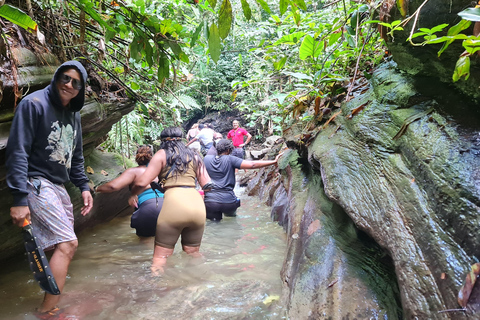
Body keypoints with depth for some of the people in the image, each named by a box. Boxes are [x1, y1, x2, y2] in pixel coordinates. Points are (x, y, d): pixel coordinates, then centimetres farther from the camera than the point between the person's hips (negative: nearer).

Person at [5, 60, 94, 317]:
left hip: (58, 188, 8)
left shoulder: (73, 114, 14)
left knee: (62, 247, 8)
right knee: (68, 243, -15)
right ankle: (47, 312, -5)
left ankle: (50, 305, 20)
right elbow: (17, 152, -15)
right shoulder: (34, 104, -9)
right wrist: (19, 198, -20)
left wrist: (83, 186, 11)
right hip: (36, 183, -8)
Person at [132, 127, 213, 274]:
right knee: (193, 253, 21)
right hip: (197, 205, 4)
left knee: (161, 255, 3)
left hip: (174, 203, -4)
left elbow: (142, 182, 1)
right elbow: (207, 185, 15)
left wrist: (132, 194, 22)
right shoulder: (194, 155, 20)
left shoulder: (162, 154, 10)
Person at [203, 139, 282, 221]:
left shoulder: (206, 159, 4)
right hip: (228, 202, 1)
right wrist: (274, 161, -8)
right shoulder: (230, 159, -4)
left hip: (209, 203, -1)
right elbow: (252, 165, -11)